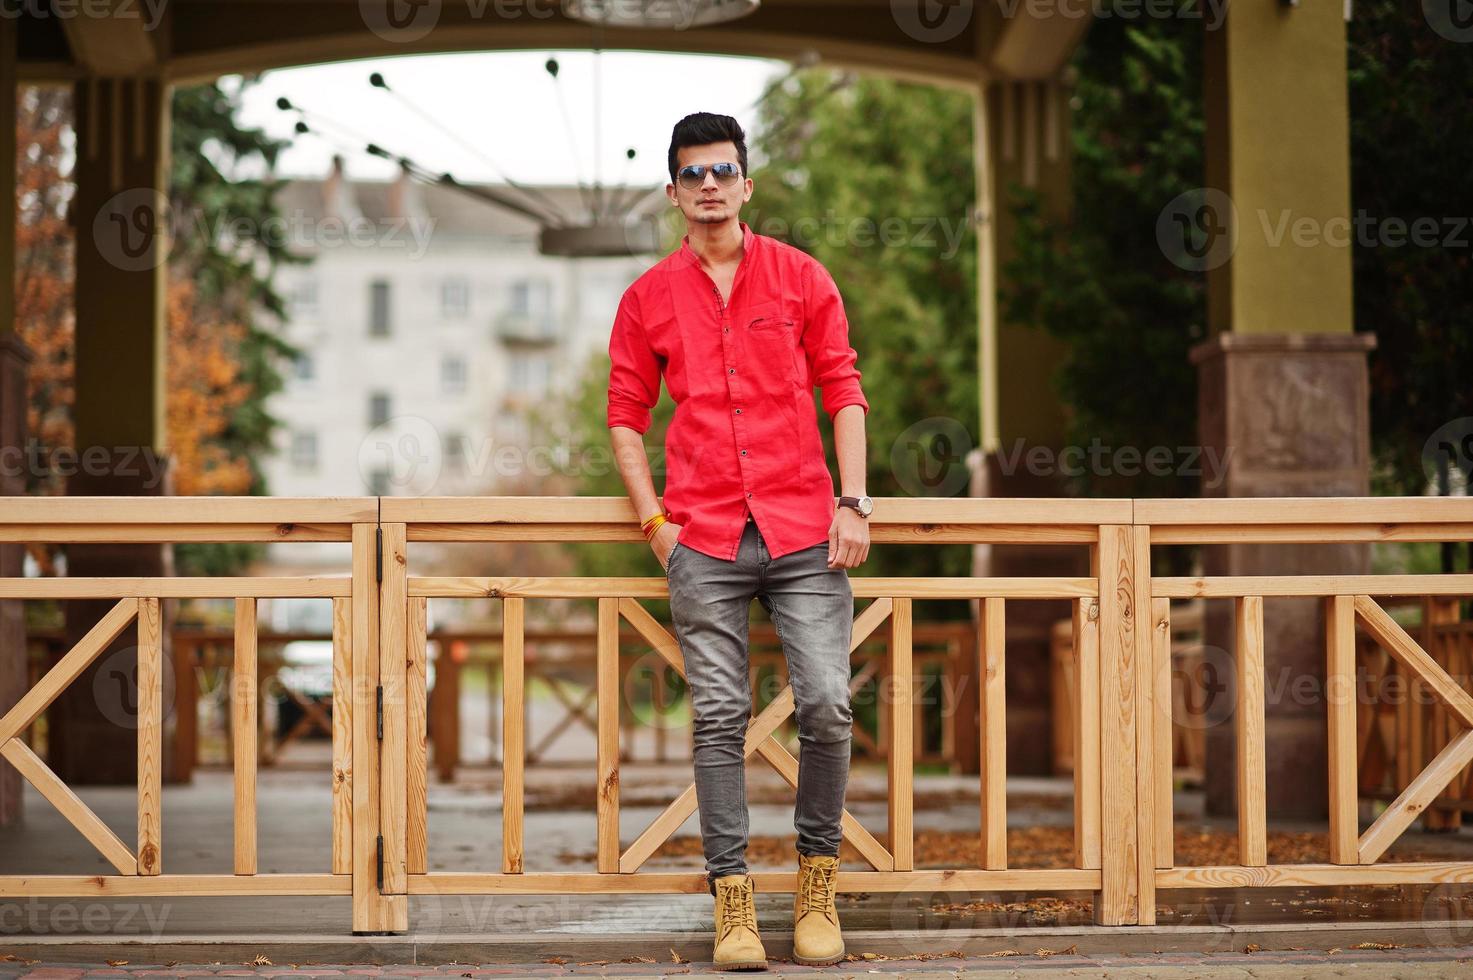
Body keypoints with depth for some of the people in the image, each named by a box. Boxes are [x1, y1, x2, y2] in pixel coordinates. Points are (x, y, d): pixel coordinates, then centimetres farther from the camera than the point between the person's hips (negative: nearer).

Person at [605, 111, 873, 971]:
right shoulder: (649, 298, 8)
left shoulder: (801, 278, 7)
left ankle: (818, 889, 8)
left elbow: (843, 391, 7)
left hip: (803, 532, 0)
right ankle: (733, 901, 3)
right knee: (719, 719, -2)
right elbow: (626, 415, 12)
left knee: (827, 706, -8)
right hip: (704, 543, 0)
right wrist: (655, 522, 2)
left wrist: (853, 503, -3)